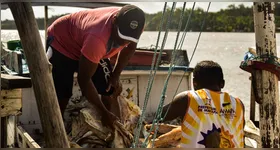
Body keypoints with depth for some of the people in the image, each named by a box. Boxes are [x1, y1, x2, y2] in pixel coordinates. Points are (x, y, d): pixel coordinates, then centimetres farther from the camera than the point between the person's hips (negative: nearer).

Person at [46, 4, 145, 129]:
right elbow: (84, 80, -35)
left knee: (111, 88, -3)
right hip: (62, 42, -6)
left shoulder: (132, 26, -26)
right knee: (62, 95, -13)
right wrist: (104, 112, -29)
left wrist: (115, 76, -5)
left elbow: (130, 47, 0)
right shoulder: (98, 37, -46)